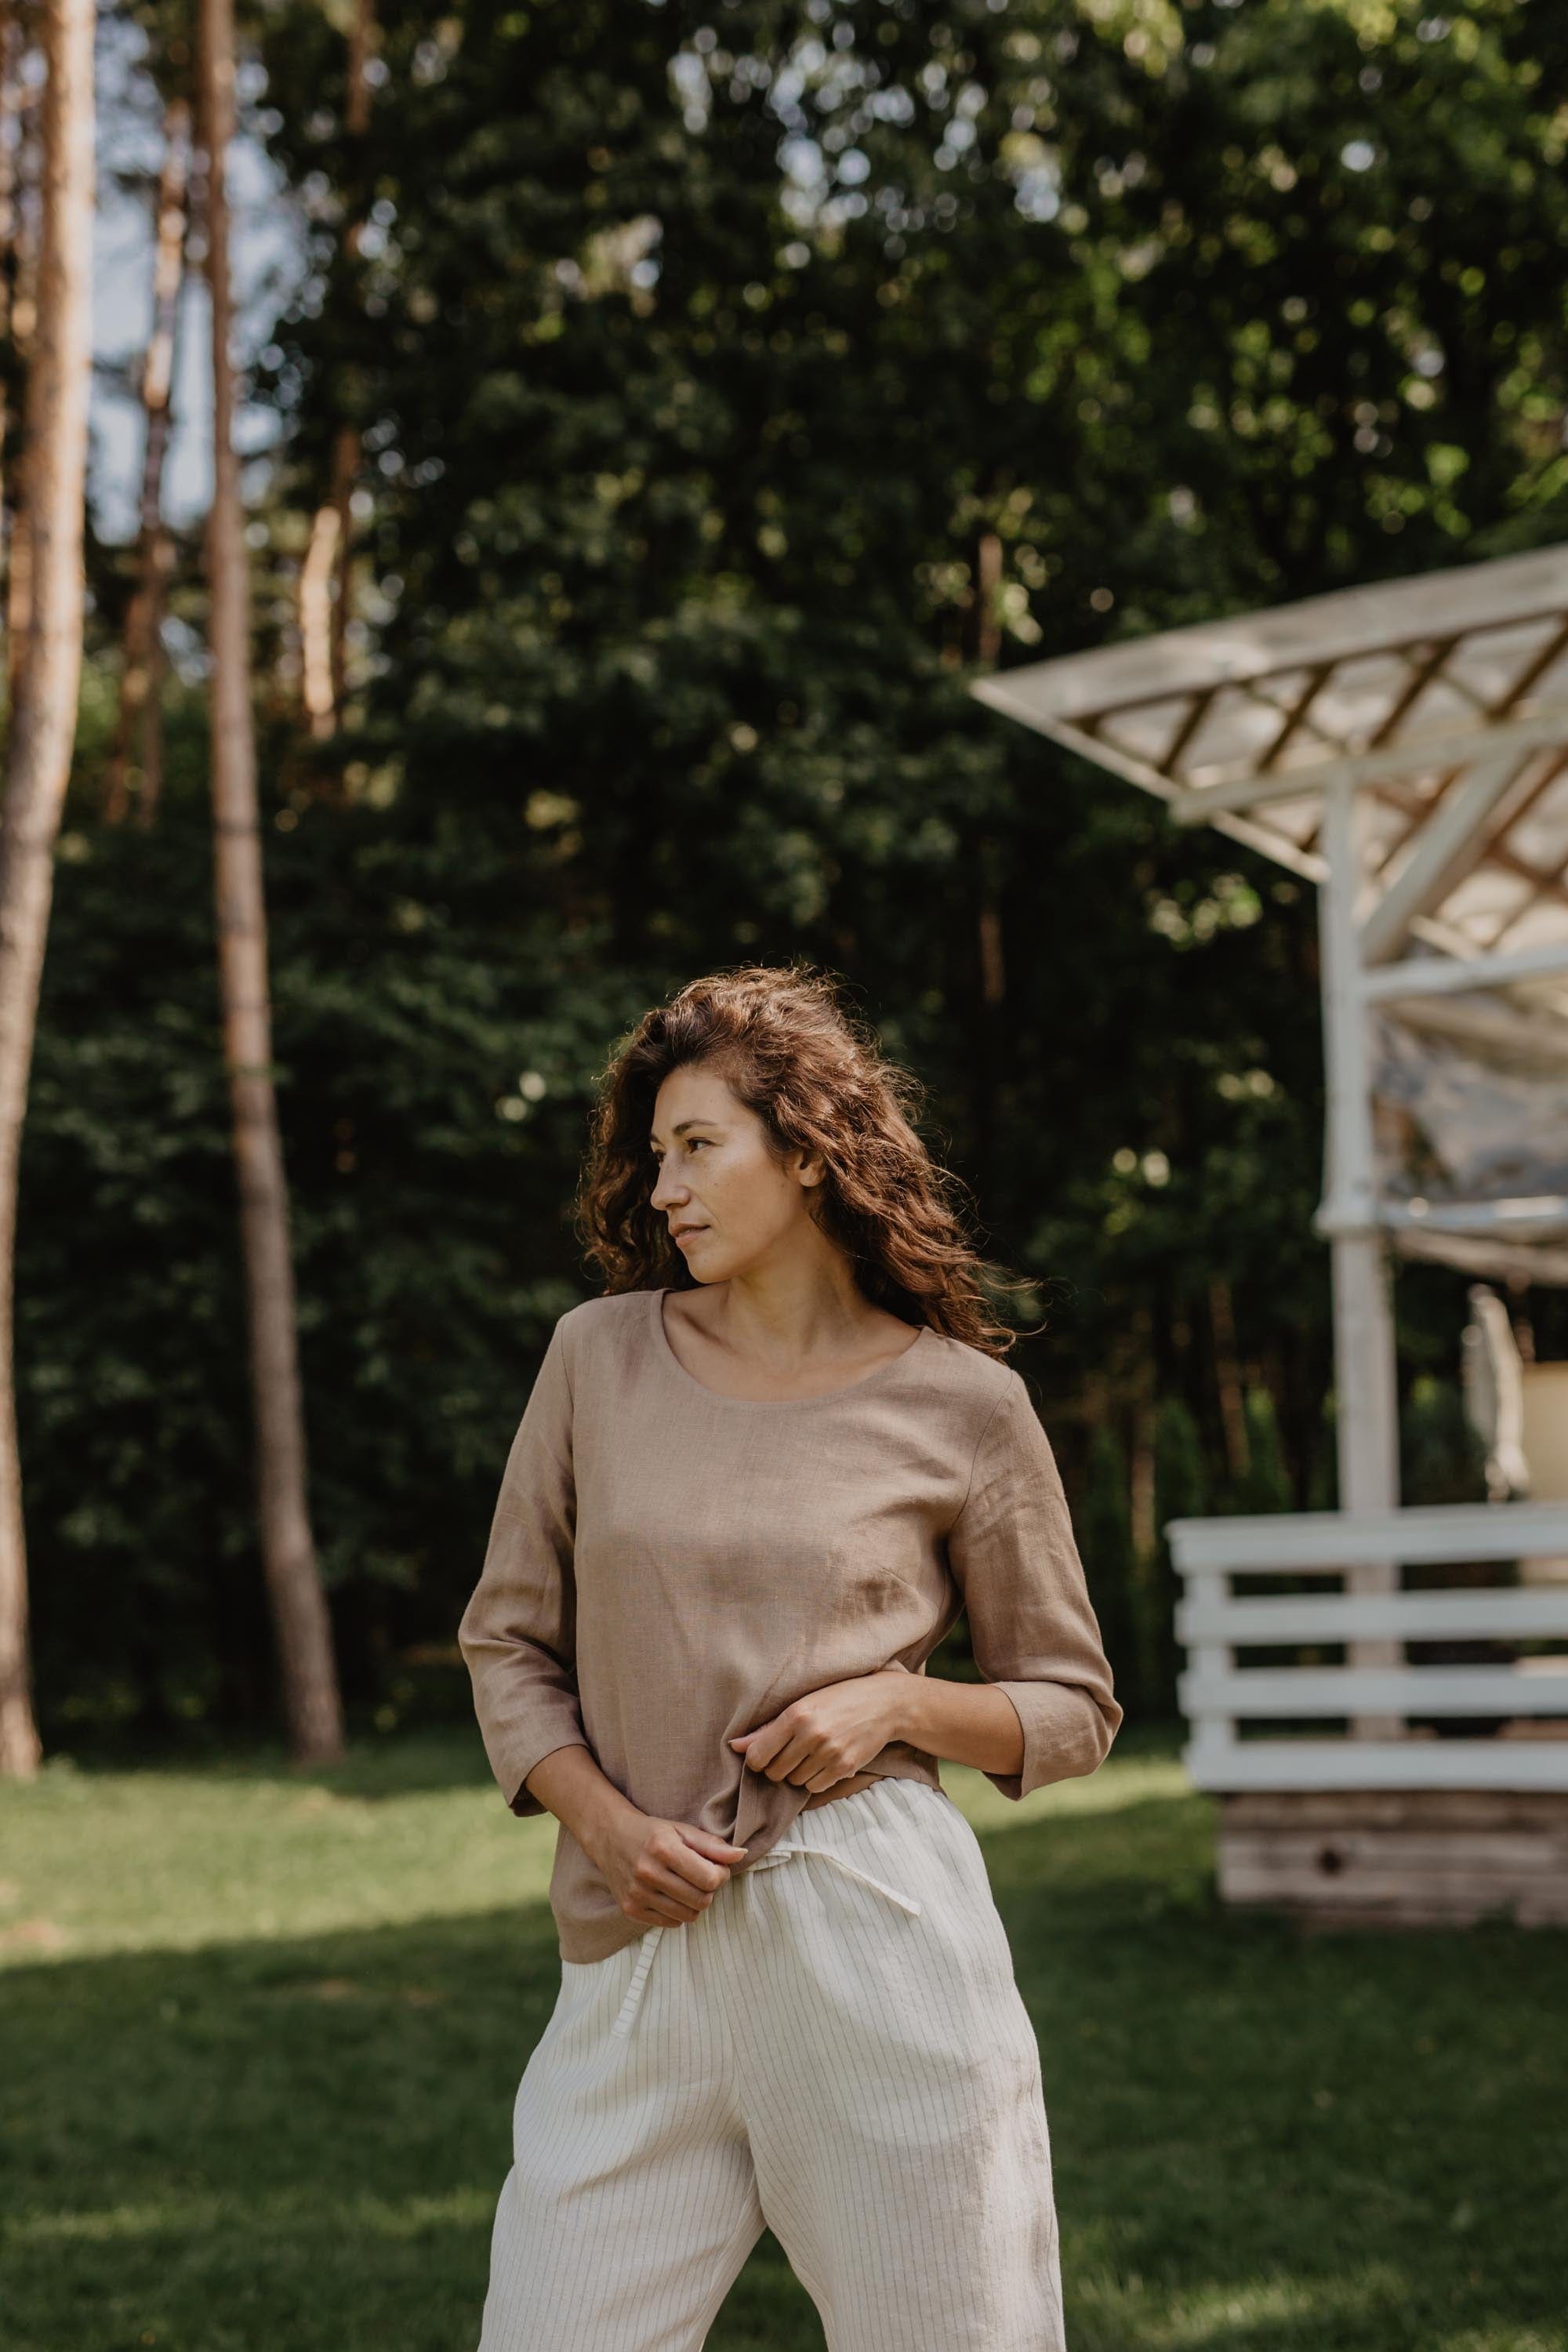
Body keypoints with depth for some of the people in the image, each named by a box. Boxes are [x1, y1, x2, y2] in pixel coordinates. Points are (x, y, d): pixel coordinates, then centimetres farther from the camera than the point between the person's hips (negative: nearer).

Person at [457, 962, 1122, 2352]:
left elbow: (1073, 1712, 11)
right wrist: (604, 1820, -5)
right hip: (640, 1962, 2)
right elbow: (507, 1640, 13)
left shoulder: (962, 1404, 2)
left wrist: (899, 1704, -9)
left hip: (879, 1939, -2)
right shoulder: (600, 1357, 8)